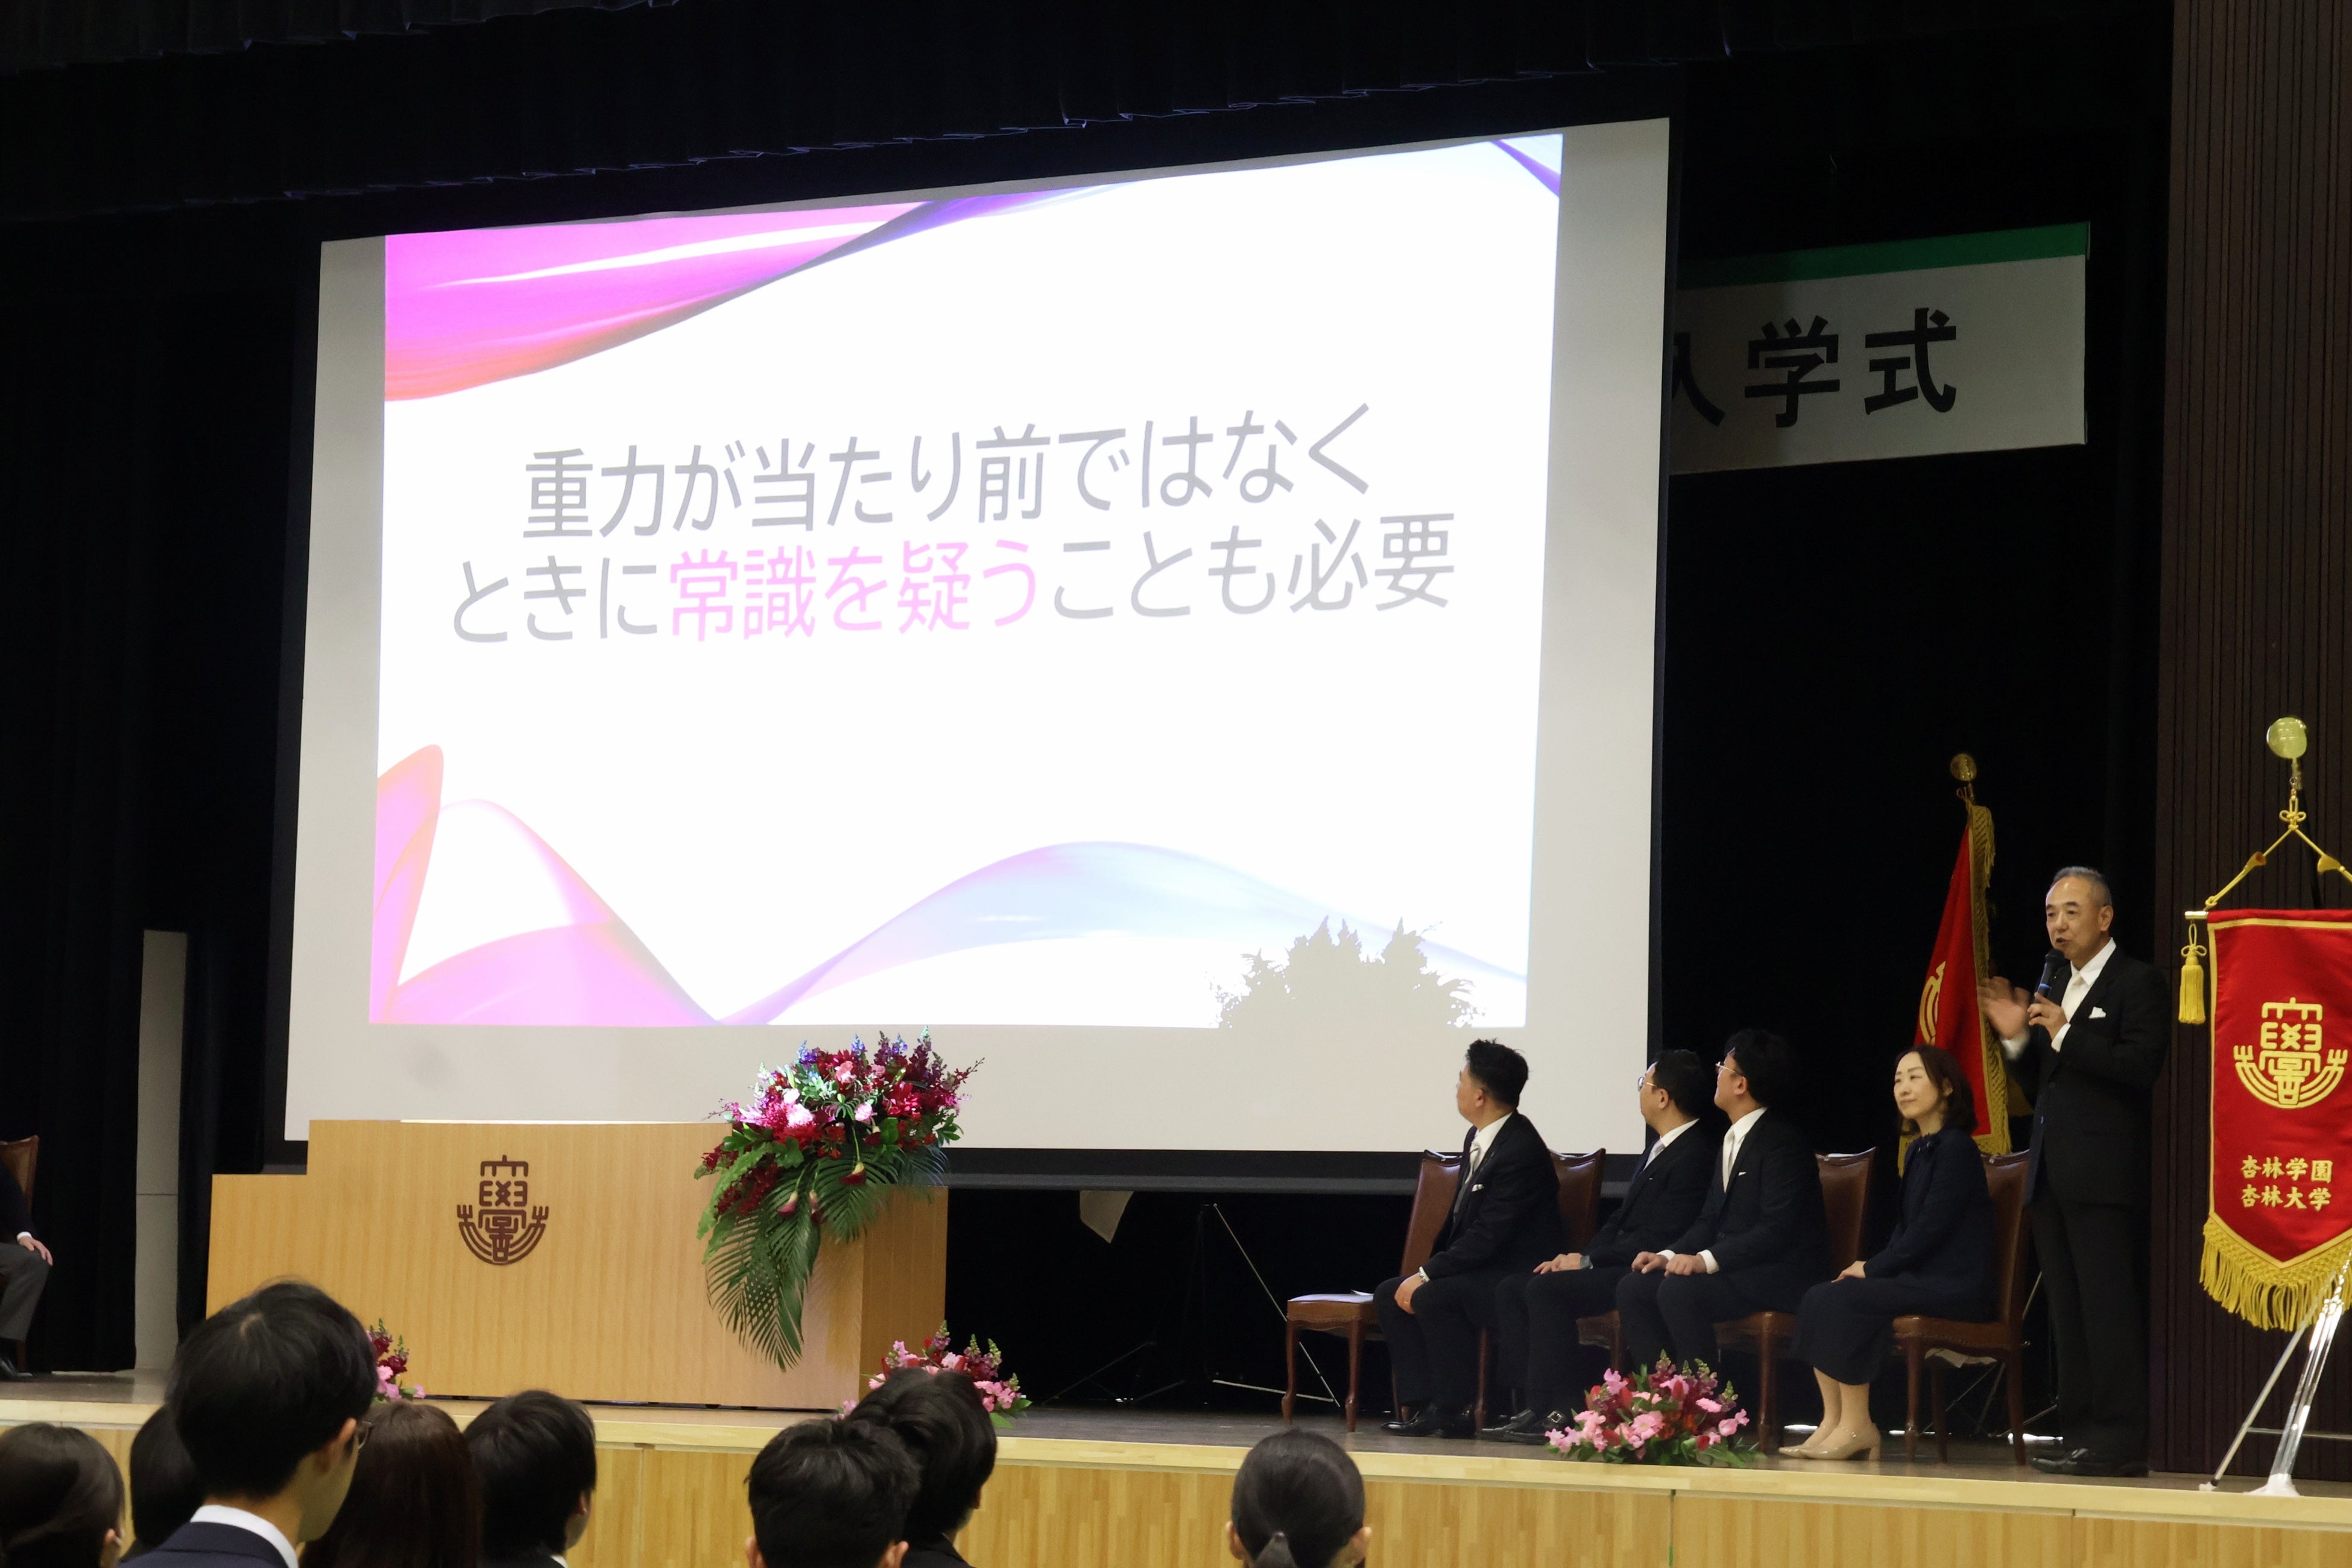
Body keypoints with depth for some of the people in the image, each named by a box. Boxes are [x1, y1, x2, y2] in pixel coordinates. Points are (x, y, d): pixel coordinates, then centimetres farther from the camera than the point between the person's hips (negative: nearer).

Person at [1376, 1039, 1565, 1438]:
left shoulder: (1522, 1151, -22)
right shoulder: (1477, 1139, 9)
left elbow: (1487, 1236, -25)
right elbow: (1459, 1220, 17)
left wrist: (1427, 1276, -22)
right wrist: (1428, 1271, 4)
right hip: (1479, 1270, 11)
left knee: (1433, 1298, -31)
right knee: (1390, 1294, 0)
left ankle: (1456, 1411, -20)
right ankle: (1423, 1405, -6)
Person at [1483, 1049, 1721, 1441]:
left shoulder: (1694, 1155, -15)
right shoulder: (1661, 1148, 18)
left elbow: (1658, 1239, -20)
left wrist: (1589, 1261, -14)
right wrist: (1580, 1256, 5)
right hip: (1621, 1266, 11)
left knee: (1546, 1289, -26)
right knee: (1511, 1289, -1)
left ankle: (1557, 1412, -22)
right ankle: (1534, 1405, -10)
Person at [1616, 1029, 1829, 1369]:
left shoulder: (1782, 1141, -14)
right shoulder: (1733, 1139, 16)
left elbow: (1778, 1229, -22)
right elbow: (1710, 1219, 17)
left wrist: (1708, 1260, -29)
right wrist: (1671, 1255, -1)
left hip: (1781, 1273, -10)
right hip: (1732, 1267, 10)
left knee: (1679, 1291, -30)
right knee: (1633, 1287, -5)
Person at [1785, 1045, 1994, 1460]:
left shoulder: (1955, 1147, -11)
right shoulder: (1919, 1151, 18)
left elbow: (1932, 1226, -17)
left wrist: (1874, 1269, -12)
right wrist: (1873, 1267, 1)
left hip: (1953, 1285, -9)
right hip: (1917, 1278, 9)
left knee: (1843, 1299, -24)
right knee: (1818, 1299, -7)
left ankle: (1857, 1427, -17)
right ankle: (1833, 1423, -11)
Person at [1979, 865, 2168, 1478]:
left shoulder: (2138, 984, -4)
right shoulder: (2055, 992, 20)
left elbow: (2141, 1068, -17)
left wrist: (2065, 1035, -19)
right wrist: (2017, 1039, 5)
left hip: (2102, 1174, -8)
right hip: (2052, 1174, 9)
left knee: (2109, 1308, -10)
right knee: (2067, 1313, 9)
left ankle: (2119, 1439, -9)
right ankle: (2081, 1432, 12)